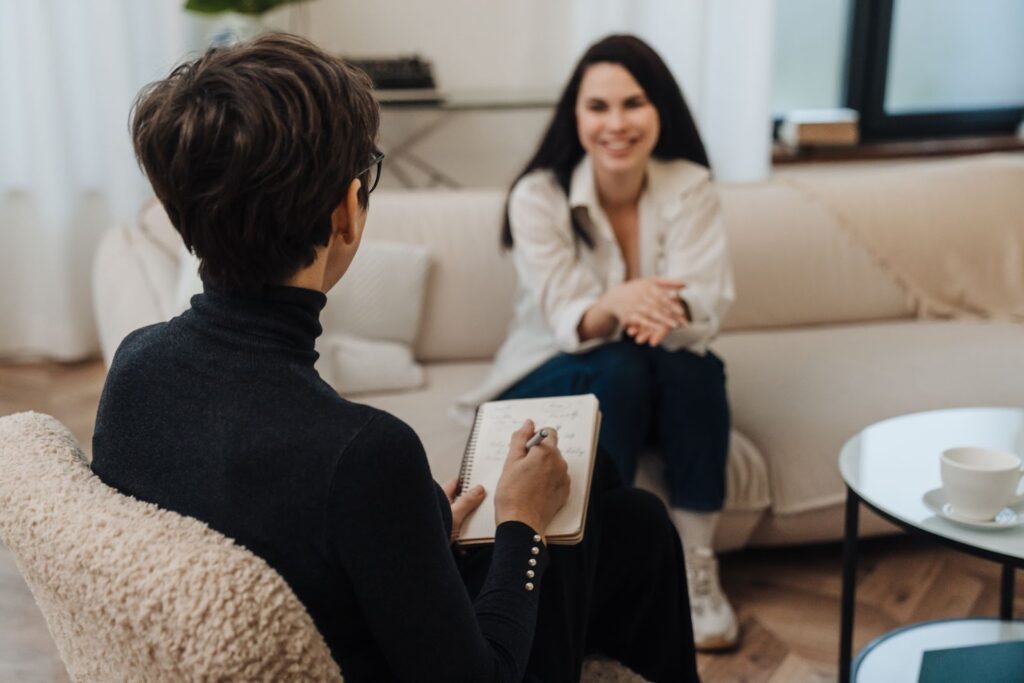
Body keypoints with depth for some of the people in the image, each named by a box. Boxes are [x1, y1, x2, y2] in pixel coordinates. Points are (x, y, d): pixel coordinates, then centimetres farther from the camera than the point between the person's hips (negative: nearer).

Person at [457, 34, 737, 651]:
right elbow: (565, 322, -23)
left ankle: (697, 566, -20)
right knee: (620, 367, -34)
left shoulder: (690, 186, -10)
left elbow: (708, 305, -21)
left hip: (665, 385, 2)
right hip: (554, 378, -2)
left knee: (694, 363, -31)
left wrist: (667, 311, -46)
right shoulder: (538, 196, -15)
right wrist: (613, 308, -47)